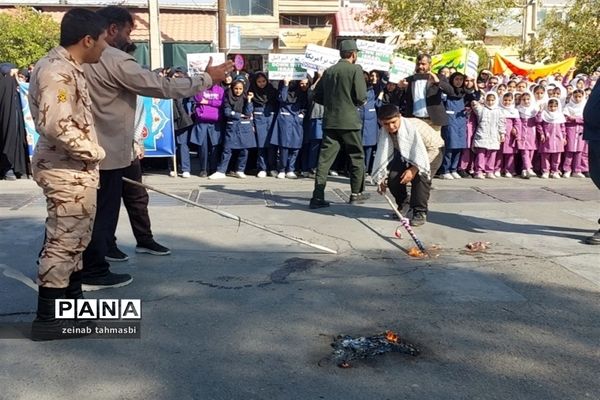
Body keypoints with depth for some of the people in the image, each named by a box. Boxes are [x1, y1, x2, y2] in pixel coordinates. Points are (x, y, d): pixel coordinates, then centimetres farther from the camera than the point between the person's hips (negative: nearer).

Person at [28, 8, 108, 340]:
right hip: (68, 171, -11)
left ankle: (73, 301, 34)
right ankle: (47, 319, 9)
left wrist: (90, 153, 8)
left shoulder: (65, 67, 12)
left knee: (72, 239, 20)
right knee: (63, 242, -2)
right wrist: (95, 152, -17)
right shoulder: (57, 72, -20)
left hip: (73, 169, 11)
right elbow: (57, 125, -29)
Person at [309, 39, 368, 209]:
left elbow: (317, 96, 12)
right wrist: (359, 102, 10)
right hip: (349, 121, -4)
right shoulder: (355, 69, -5)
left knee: (325, 158, 2)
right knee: (357, 157, 12)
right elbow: (361, 97, -12)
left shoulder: (329, 71, 9)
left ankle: (318, 196, -3)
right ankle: (356, 193, 19)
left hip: (330, 121, 4)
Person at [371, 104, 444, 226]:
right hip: (407, 153, 6)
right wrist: (381, 179, -14)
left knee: (420, 174, -31)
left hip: (432, 150, -6)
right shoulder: (384, 132, -18)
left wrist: (413, 169, -46)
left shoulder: (412, 127, -38)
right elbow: (383, 154, -12)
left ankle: (420, 212, -17)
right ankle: (403, 204, 17)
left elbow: (421, 150, -37)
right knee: (393, 176, -13)